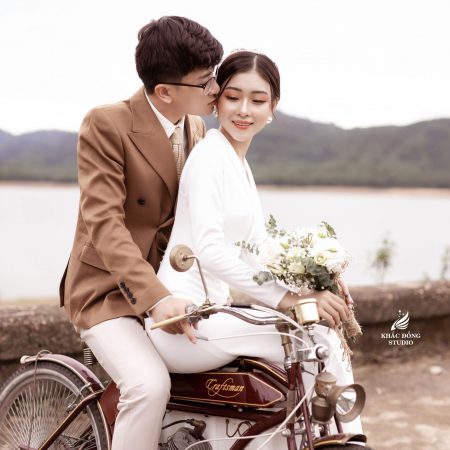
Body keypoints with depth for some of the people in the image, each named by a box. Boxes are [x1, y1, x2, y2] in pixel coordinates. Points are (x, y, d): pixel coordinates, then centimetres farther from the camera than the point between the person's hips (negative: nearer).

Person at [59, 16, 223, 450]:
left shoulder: (195, 129, 6)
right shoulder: (106, 125, -17)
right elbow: (104, 222, -24)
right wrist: (156, 297, -36)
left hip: (170, 283, 7)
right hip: (109, 289, -7)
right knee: (150, 385, -29)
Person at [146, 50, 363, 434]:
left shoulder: (239, 163, 18)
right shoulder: (210, 154, -10)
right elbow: (209, 249, -23)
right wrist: (288, 298, -27)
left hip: (207, 315, 9)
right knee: (315, 337, -22)